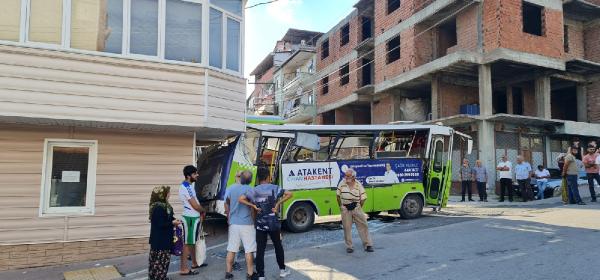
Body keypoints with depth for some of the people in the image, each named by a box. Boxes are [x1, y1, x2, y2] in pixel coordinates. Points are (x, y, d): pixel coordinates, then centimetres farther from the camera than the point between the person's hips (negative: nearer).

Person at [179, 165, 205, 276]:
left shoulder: (189, 186, 12)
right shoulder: (186, 187, -20)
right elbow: (195, 205, -19)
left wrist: (200, 211, 4)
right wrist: (203, 210, -1)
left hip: (194, 217, 10)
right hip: (190, 218, -10)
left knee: (192, 242, 20)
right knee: (187, 243, -5)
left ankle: (194, 263, 33)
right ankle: (183, 268, 0)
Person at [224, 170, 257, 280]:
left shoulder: (231, 188, -1)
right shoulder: (250, 190, -14)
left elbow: (226, 204, 10)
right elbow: (253, 208, -11)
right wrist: (254, 220, 5)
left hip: (233, 223, 4)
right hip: (247, 224, -4)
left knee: (231, 249, 12)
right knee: (249, 250, 5)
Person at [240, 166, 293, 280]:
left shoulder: (254, 191, -4)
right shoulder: (274, 188, -6)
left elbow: (241, 199, -14)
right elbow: (289, 194, -16)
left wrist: (254, 206, -9)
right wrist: (278, 203, -12)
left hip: (260, 224, 0)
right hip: (273, 223, 0)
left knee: (260, 250, 5)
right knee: (278, 246, 18)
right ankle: (282, 270, 31)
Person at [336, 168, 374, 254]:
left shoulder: (358, 185, -5)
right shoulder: (342, 183, -3)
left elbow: (363, 198, -1)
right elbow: (338, 195, 5)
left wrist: (359, 208, 0)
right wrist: (340, 206, 5)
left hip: (356, 208, 0)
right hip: (345, 209, 0)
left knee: (363, 226, 1)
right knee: (347, 227, 2)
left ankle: (367, 245, 10)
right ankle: (349, 246, 12)